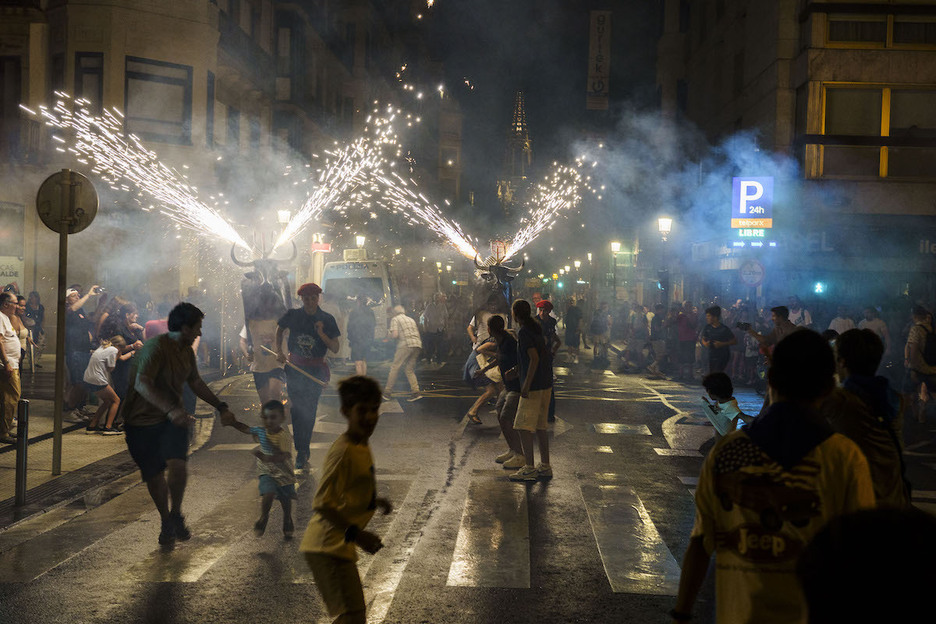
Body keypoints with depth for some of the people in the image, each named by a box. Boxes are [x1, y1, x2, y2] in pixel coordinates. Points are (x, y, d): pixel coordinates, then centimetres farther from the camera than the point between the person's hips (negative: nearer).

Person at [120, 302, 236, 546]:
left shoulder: (187, 351, 7)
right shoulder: (156, 347, -20)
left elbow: (196, 383, 24)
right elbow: (142, 384, -35)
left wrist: (221, 407, 23)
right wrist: (170, 410, -47)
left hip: (173, 418, 5)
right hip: (142, 420, -5)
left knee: (177, 465, -19)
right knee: (154, 476, 3)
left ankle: (176, 514, 3)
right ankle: (166, 522, 27)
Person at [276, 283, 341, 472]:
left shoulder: (327, 319, -2)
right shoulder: (293, 315, 0)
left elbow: (336, 348, -3)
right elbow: (279, 330, 20)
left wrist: (322, 334, -18)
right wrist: (279, 351, 7)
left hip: (316, 370, -1)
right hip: (294, 368, 1)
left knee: (309, 411, -5)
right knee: (297, 410, 0)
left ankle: (303, 452, 4)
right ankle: (302, 451, 11)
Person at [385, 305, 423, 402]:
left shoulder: (395, 319, 6)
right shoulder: (411, 320, 26)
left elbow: (395, 335, -7)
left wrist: (390, 336, 13)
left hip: (405, 345, -6)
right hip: (417, 345, 6)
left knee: (395, 367, 2)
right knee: (409, 369, 13)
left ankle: (388, 391, 4)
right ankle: (415, 392, 1)